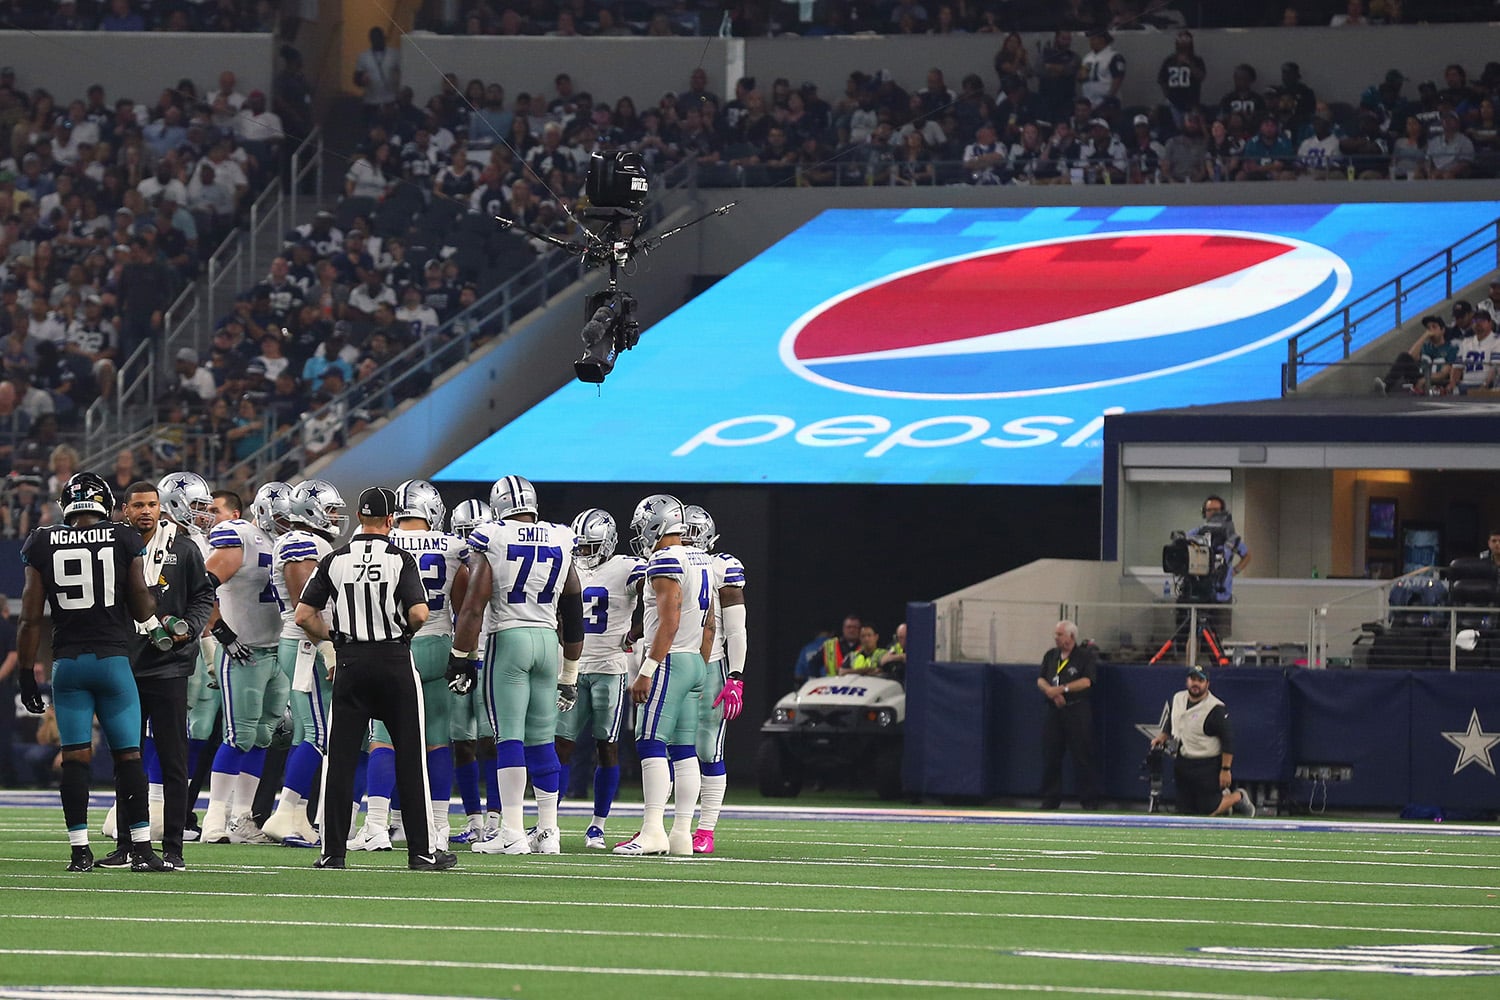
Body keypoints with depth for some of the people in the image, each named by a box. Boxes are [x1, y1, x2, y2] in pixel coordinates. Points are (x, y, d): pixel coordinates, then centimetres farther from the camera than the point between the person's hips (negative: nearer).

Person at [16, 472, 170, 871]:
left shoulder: (43, 545, 2)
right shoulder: (124, 540, -2)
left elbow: (31, 618, 2)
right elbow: (141, 599, 2)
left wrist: (27, 674, 8)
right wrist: (156, 627, 25)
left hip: (67, 660, 1)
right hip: (113, 657, -1)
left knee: (75, 757, 4)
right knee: (128, 755, 3)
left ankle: (80, 850, 2)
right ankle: (141, 849, 2)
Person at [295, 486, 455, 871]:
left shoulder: (334, 560, 1)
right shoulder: (401, 560, -7)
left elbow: (304, 615, 1)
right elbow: (418, 614, -16)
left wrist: (327, 644, 18)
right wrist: (407, 628, 7)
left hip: (350, 664, 2)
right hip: (394, 660, -2)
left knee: (341, 758, 5)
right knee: (410, 758, 5)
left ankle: (333, 850, 2)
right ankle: (421, 850, 7)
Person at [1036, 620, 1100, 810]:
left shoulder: (1085, 656, 0)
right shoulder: (1051, 656, 15)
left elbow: (1086, 681, -11)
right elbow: (1040, 680, 8)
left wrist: (1062, 689, -17)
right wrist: (1051, 691, -12)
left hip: (1077, 711, -5)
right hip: (1054, 710, 5)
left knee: (1082, 757, -5)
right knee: (1050, 756, 3)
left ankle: (1090, 799, -2)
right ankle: (1051, 799, 9)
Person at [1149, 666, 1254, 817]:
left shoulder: (1215, 709, -19)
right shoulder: (1177, 699, 3)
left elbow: (1228, 739, -18)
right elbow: (1171, 722, 22)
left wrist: (1225, 769, -19)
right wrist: (1163, 736, 4)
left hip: (1208, 766, -7)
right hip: (1182, 764, 7)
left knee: (1208, 811, -5)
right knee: (1184, 810, 8)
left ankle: (1238, 797, 23)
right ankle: (1223, 796, 33)